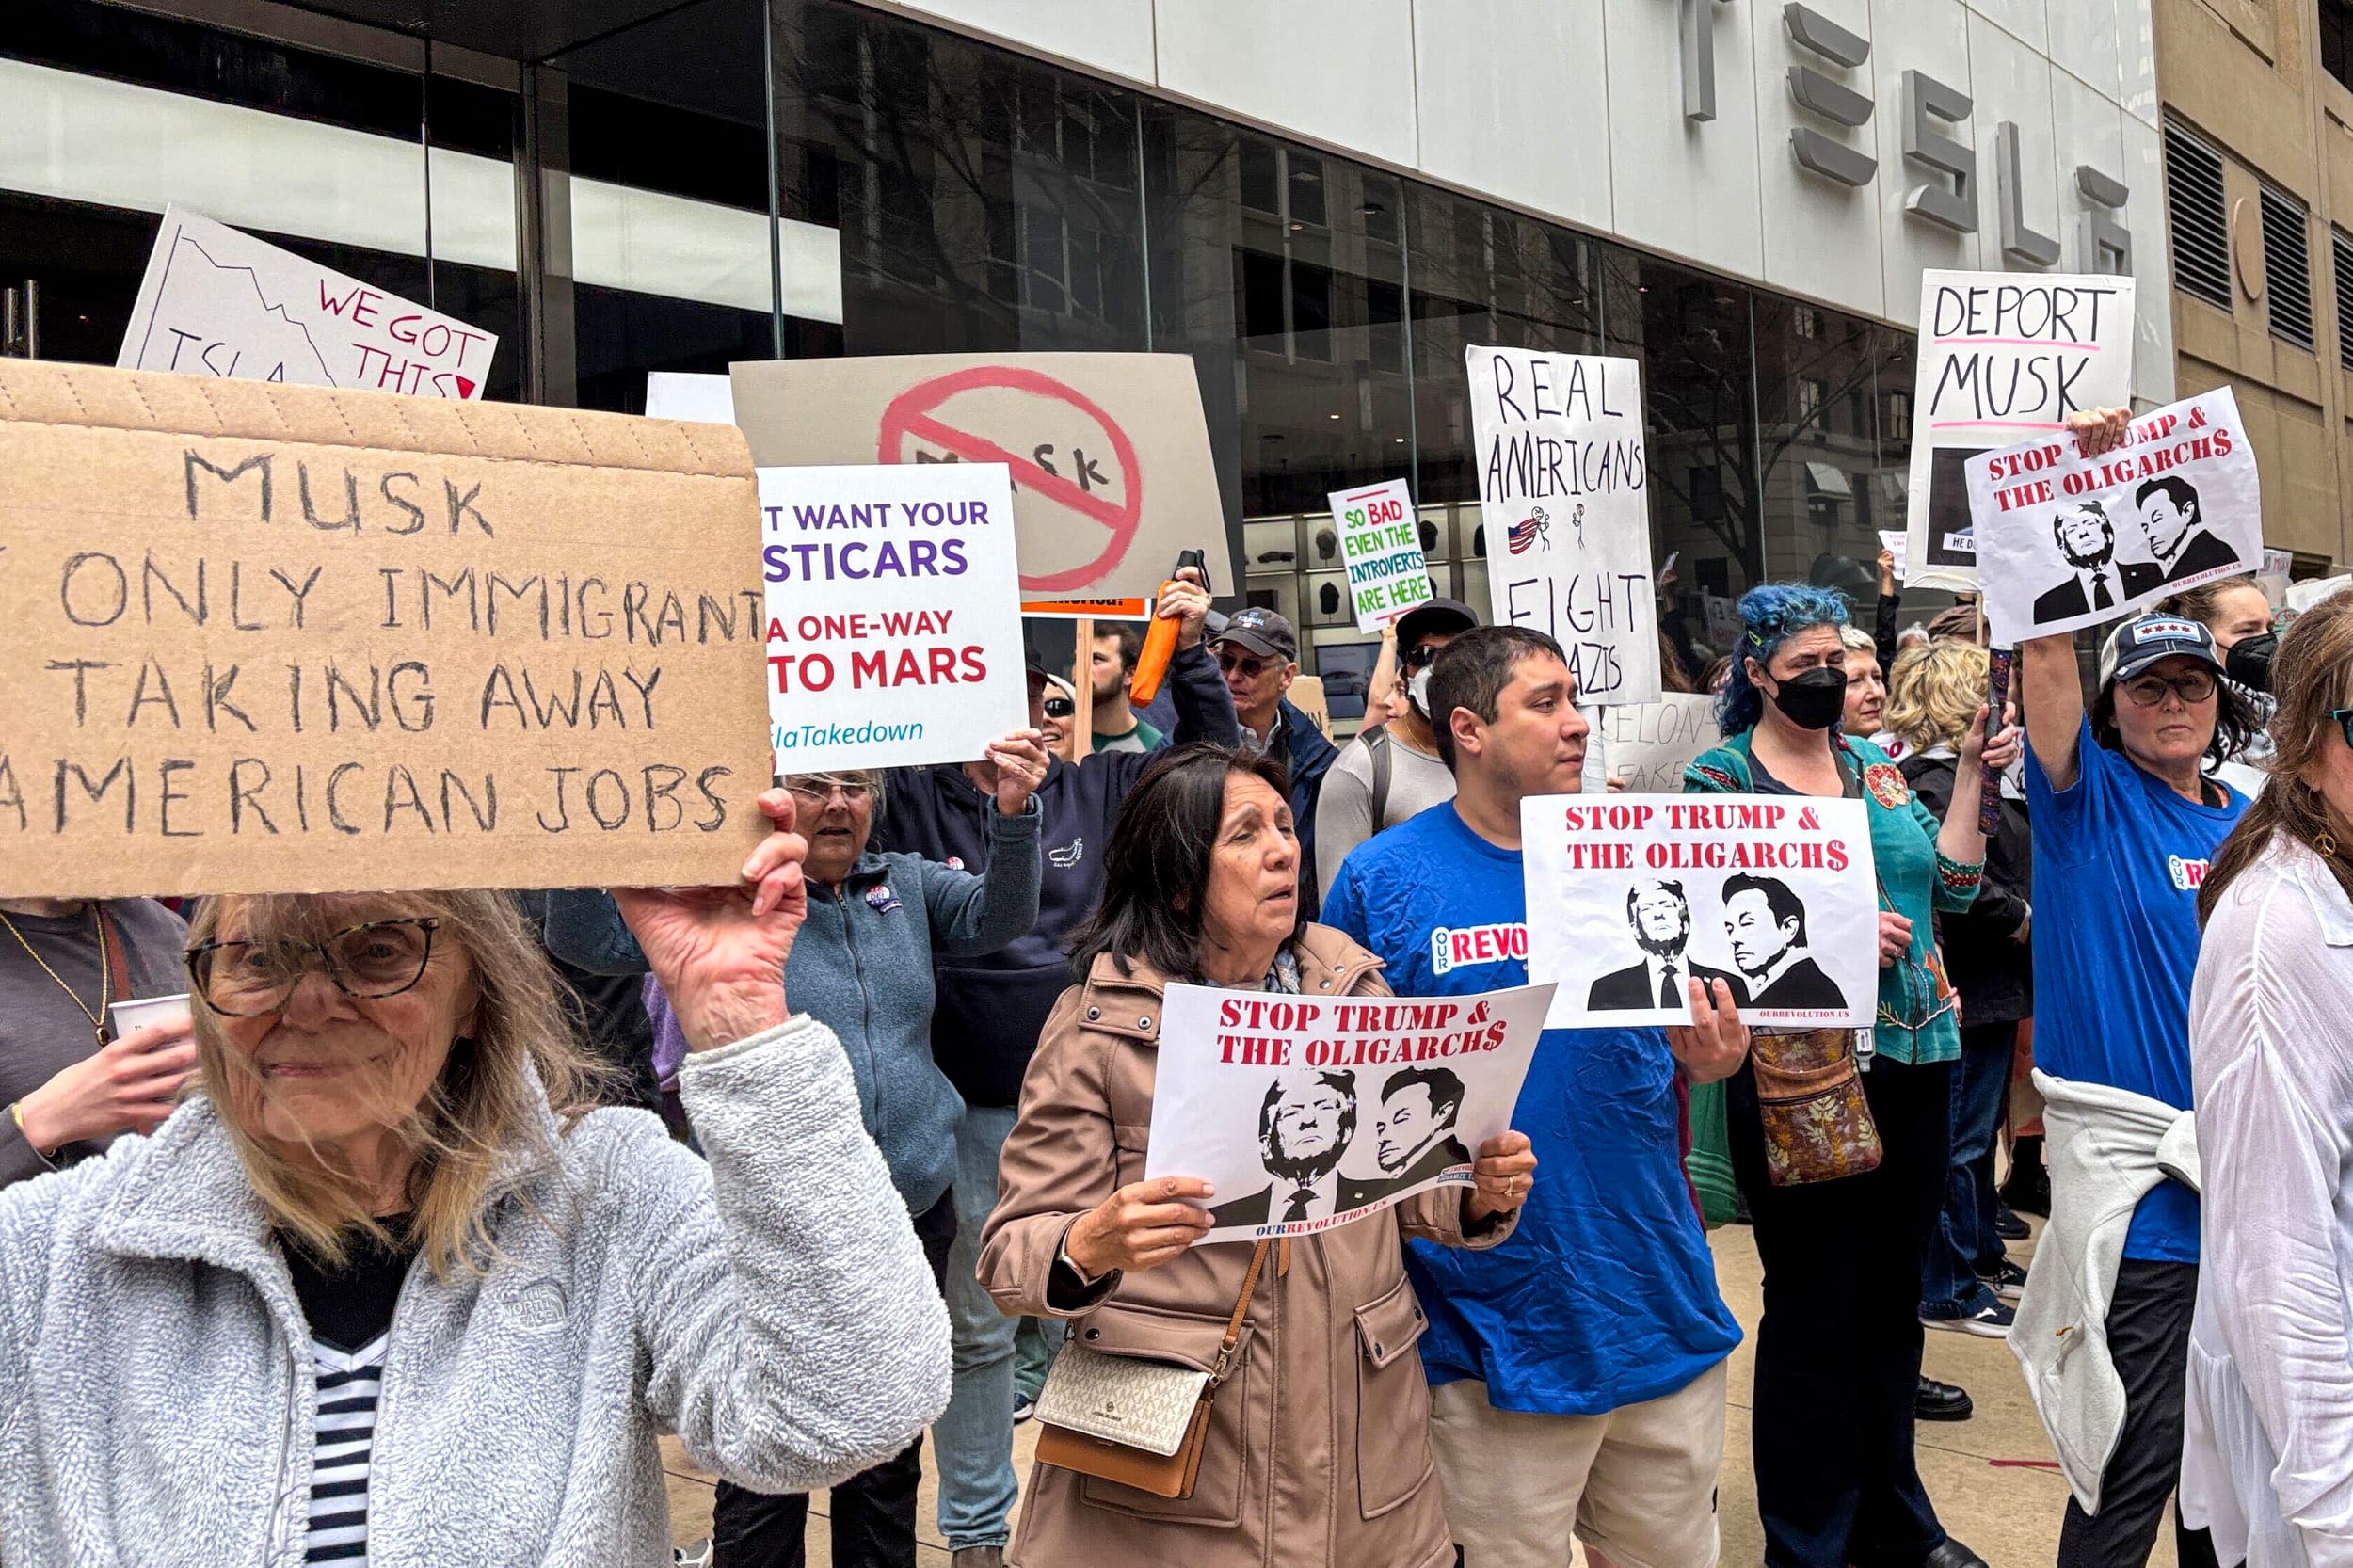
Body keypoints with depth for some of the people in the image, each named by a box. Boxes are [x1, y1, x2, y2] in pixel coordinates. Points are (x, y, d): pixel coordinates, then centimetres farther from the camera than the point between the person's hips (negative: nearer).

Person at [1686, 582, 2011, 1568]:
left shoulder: (1873, 765, 12)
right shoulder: (1720, 780, -5)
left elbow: (1949, 886, 8)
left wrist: (1971, 777, 1)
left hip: (1914, 1058, 6)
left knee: (1894, 1294, 17)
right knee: (1814, 1308, 3)